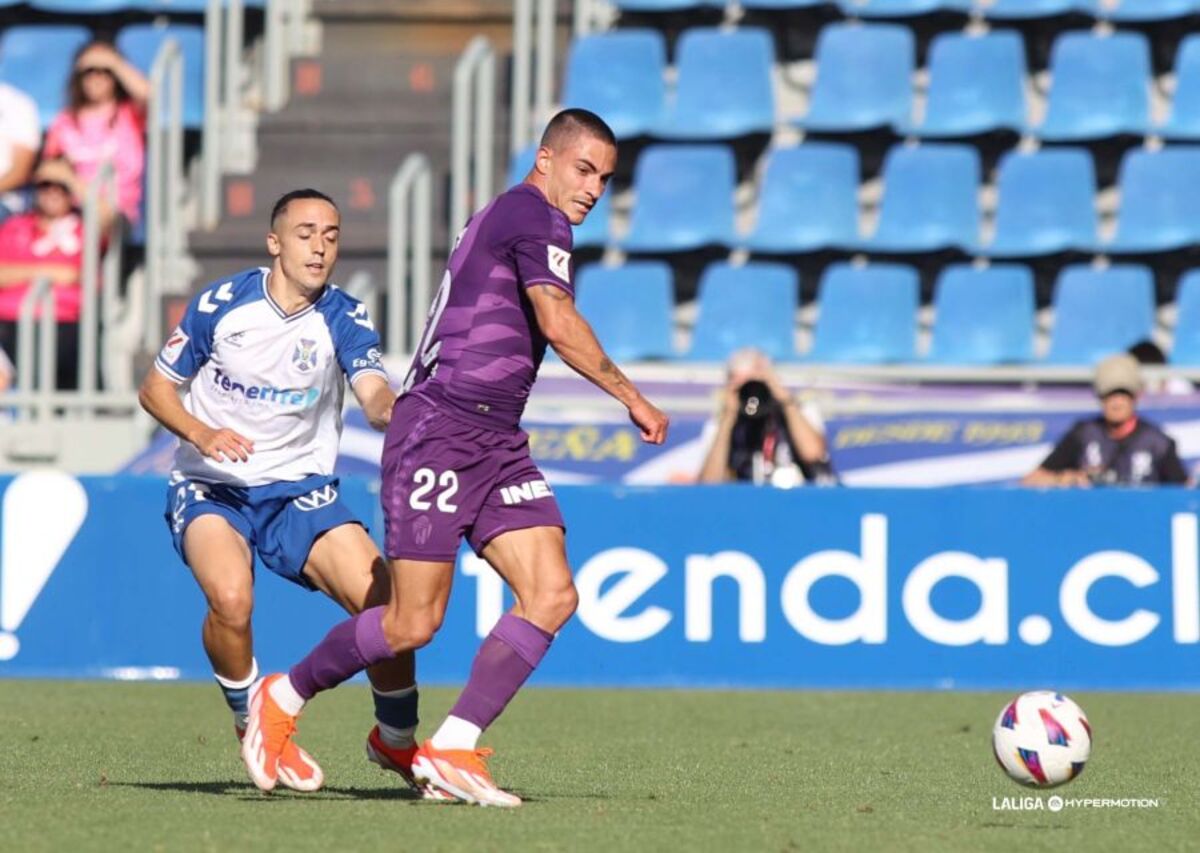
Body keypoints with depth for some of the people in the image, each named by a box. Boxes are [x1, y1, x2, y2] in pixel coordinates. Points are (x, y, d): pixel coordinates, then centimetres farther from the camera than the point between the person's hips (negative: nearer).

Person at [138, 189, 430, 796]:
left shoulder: (344, 318, -6)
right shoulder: (220, 305, -8)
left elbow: (375, 396, -22)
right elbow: (155, 388, 1)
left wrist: (395, 411, -47)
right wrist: (201, 433, -19)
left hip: (302, 490, 2)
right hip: (211, 488, -2)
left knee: (383, 600, -15)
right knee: (231, 598, -32)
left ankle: (396, 739, 12)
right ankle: (253, 728, -4)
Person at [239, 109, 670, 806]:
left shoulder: (508, 216, 20)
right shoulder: (537, 216, -10)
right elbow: (558, 324, -22)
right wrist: (633, 399, -16)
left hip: (497, 443, 10)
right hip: (438, 430, -10)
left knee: (553, 595, -6)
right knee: (414, 624, -8)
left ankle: (451, 750, -6)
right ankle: (284, 697, 15)